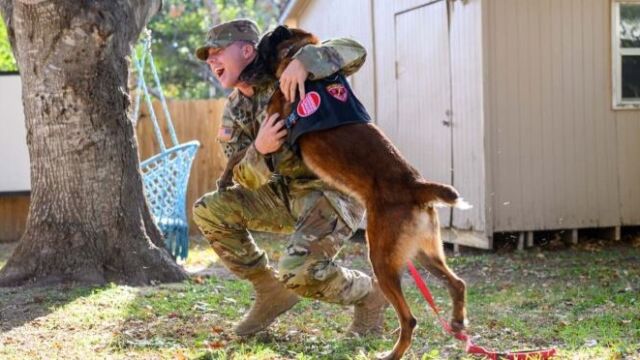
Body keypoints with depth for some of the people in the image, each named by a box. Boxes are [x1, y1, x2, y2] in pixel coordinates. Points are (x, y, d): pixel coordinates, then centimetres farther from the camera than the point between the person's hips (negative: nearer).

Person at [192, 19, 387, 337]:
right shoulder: (234, 112, 6)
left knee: (299, 271, -27)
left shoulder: (286, 71, -10)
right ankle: (271, 291, 10)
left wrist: (305, 60, -37)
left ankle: (368, 294, 4)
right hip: (287, 194, 8)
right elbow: (248, 179, -1)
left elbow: (354, 52, -19)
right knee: (208, 212, 0)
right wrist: (259, 150, -25)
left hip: (332, 190, -8)